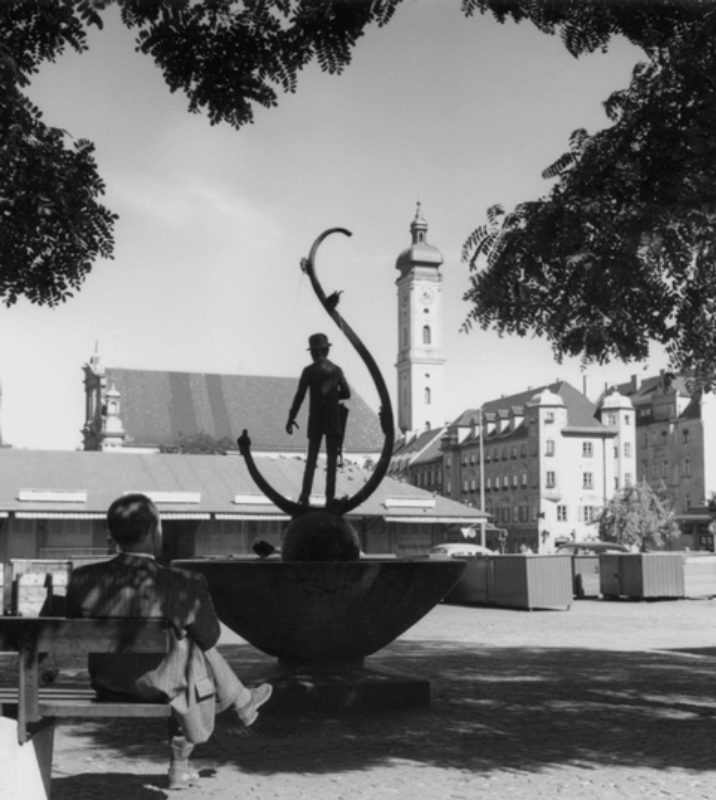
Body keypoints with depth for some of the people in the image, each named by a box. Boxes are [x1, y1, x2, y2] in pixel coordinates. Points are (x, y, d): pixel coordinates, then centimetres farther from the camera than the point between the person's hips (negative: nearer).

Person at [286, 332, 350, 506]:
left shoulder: (308, 371, -5)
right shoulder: (336, 370, 1)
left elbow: (299, 396, -5)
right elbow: (346, 393, 7)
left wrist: (291, 418, 1)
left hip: (315, 420, 0)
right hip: (334, 420, 0)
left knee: (311, 459, 9)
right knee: (332, 460, 3)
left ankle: (305, 496, 1)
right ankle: (330, 498, -2)